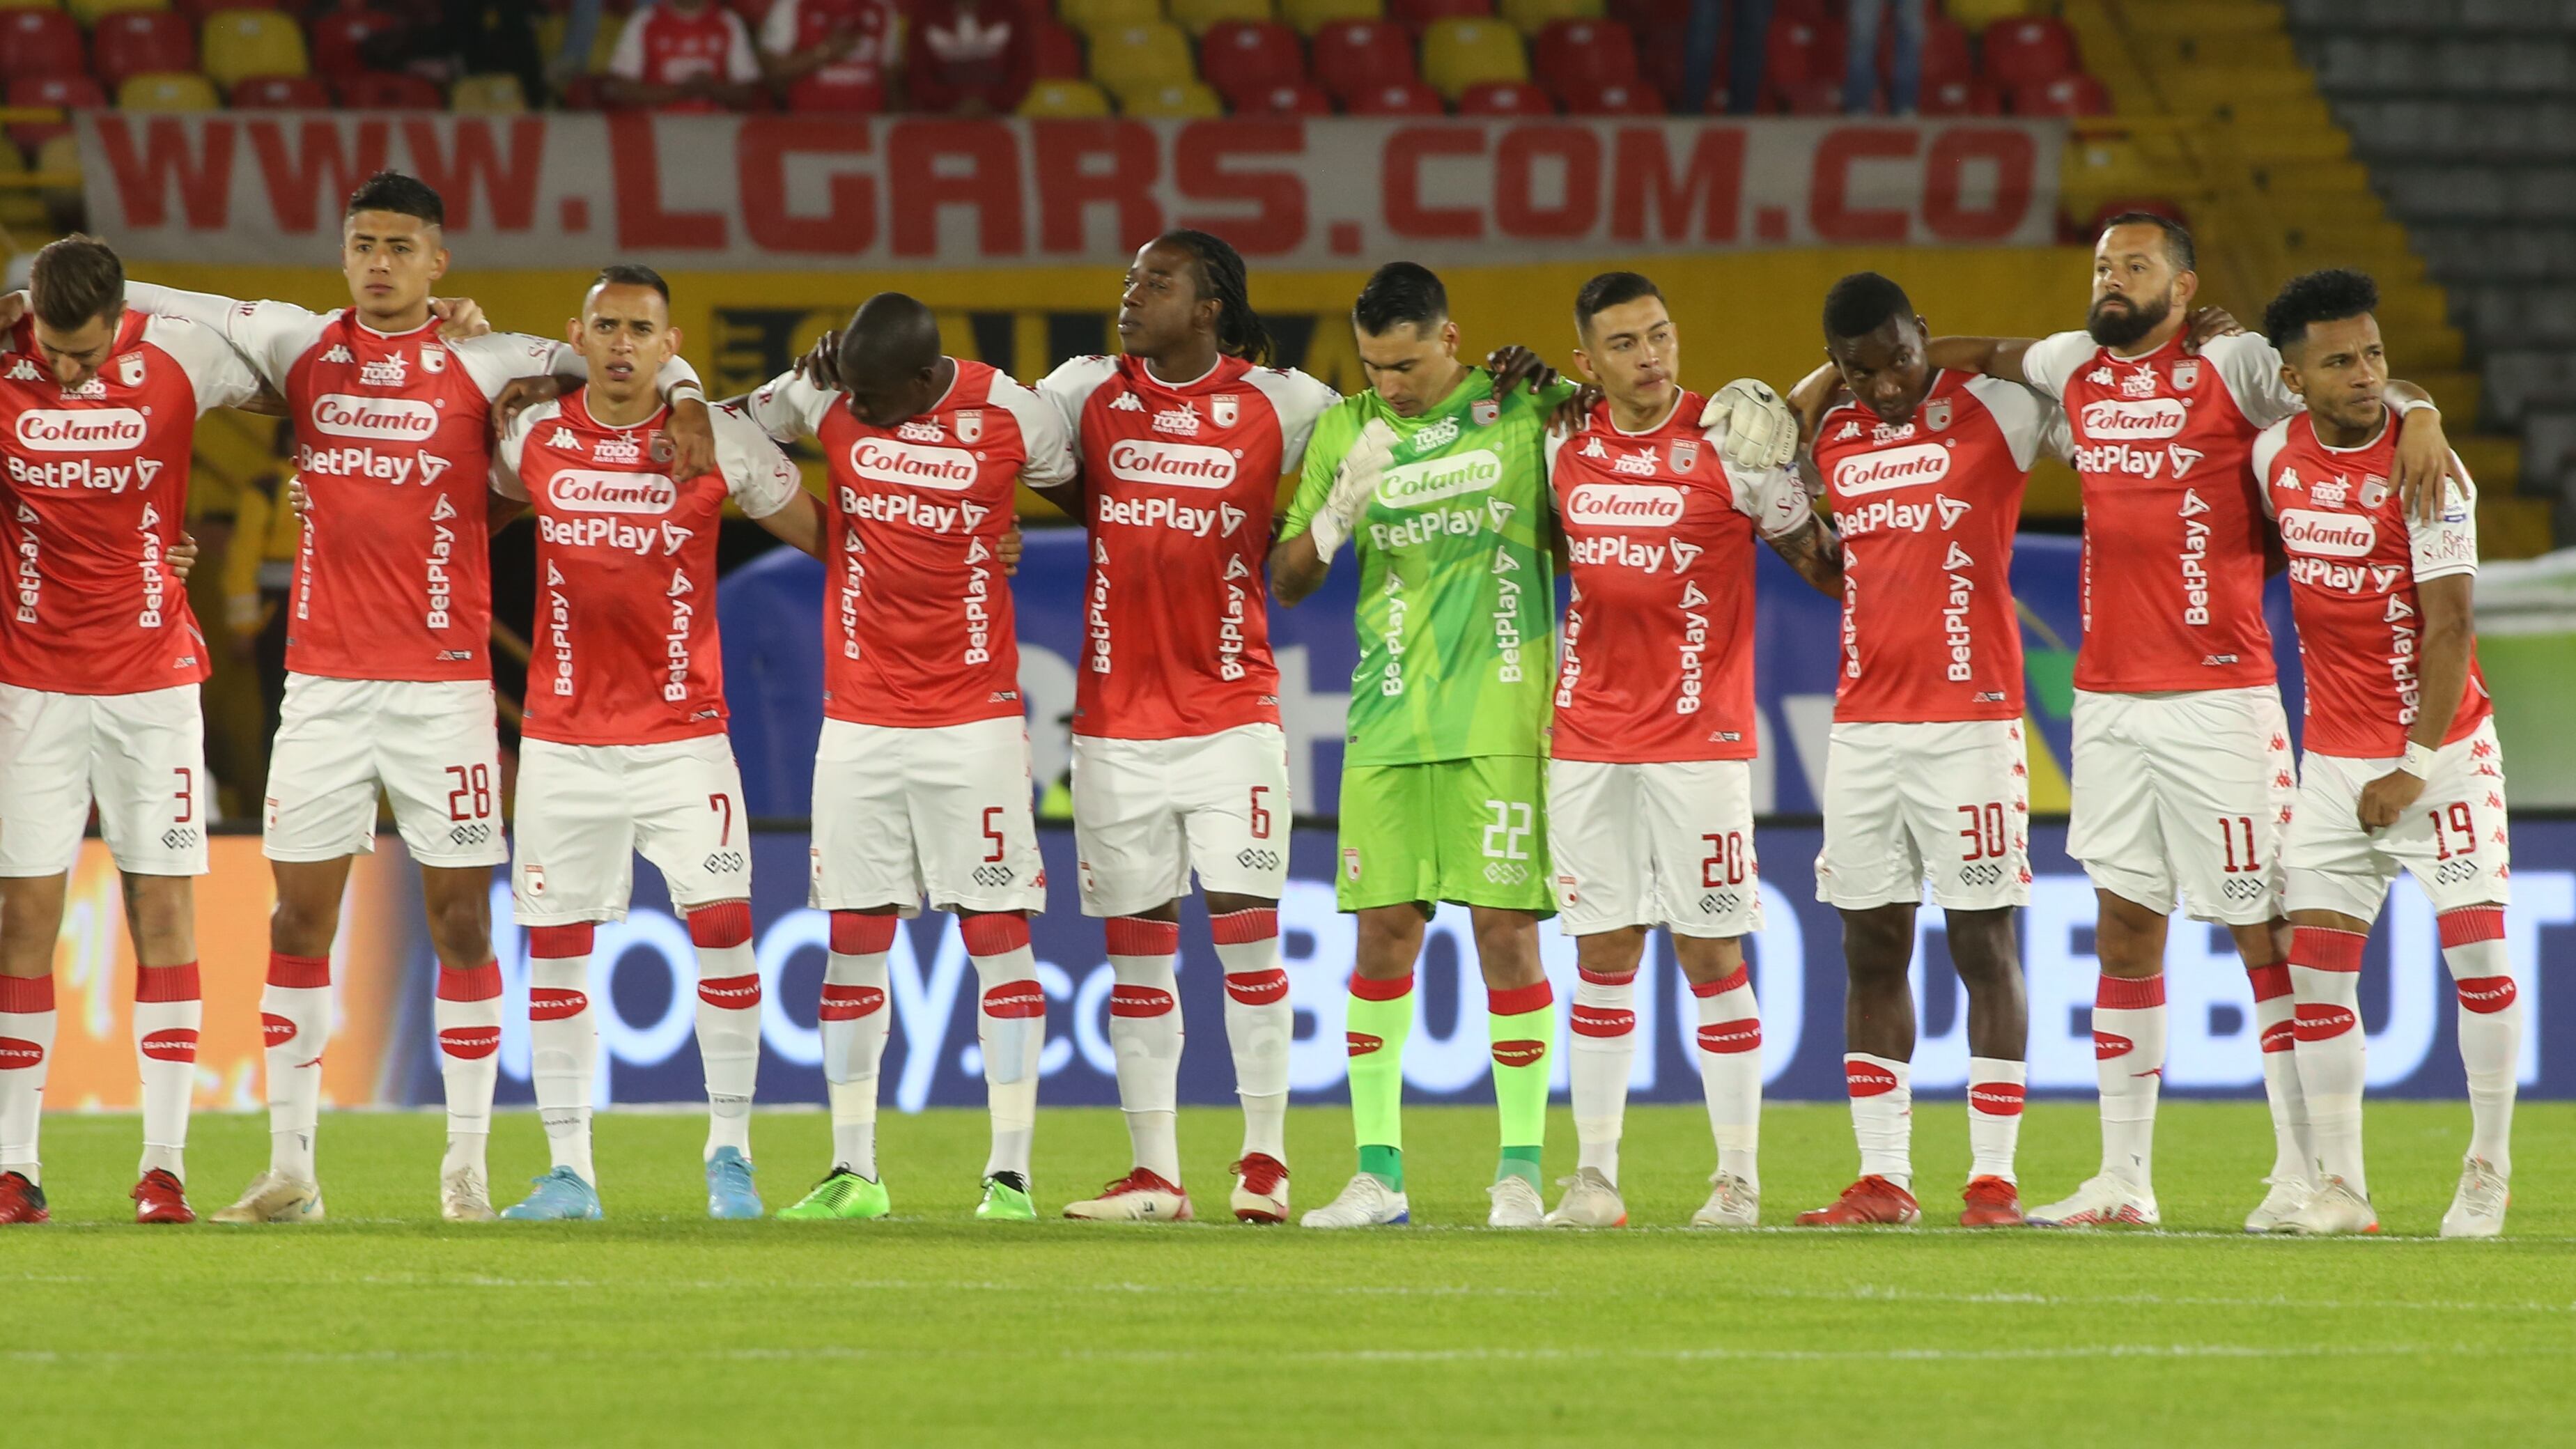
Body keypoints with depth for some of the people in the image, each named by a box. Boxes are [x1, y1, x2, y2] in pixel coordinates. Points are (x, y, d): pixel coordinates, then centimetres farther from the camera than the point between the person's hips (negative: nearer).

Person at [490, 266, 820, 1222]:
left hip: (685, 736, -2)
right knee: (555, 948, 1)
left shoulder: (722, 440, -2)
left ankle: (730, 1154, 2)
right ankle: (568, 1172, 8)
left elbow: (822, 535, 8)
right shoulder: (532, 437, 2)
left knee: (722, 925, -11)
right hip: (563, 739, 2)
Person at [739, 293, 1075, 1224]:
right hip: (858, 718, 2)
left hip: (973, 718, -2)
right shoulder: (825, 398, -1)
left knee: (997, 933, -3)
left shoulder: (1013, 419, -7)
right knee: (854, 937, 3)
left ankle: (1011, 1172, -2)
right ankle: (853, 1172, 8)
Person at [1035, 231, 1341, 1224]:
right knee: (1136, 948, 4)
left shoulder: (1278, 405, -1)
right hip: (1115, 720, 2)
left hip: (1230, 712, -2)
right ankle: (1154, 1174, 9)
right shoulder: (1087, 392, 6)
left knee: (1246, 931, -7)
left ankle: (1265, 1158, 4)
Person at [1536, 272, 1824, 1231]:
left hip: (1699, 737, -4)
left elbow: (1827, 568, -1)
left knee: (1711, 953, -3)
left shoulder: (1731, 448, -5)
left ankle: (1738, 1178, 1)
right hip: (1588, 737, 4)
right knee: (1602, 952, 4)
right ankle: (1594, 1175, 6)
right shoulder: (1566, 448, 7)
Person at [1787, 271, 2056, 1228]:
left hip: (1970, 721, -5)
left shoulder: (1995, 411, -3)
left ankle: (1994, 1177, -2)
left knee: (1985, 943, -3)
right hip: (1862, 723, 5)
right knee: (1871, 949, 5)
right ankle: (1883, 1179, 8)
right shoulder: (1831, 435, 11)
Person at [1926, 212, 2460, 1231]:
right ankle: (2123, 1177, 12)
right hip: (2108, 703, 6)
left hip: (2218, 698, -6)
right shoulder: (2074, 370, 12)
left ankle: (2304, 1171, 3)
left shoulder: (2232, 369, -5)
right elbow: (1990, 356, 31)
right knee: (2125, 930, 8)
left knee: (2261, 929, -2)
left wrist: (2418, 414, -29)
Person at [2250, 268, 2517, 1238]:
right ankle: (2339, 1187, 4)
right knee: (2316, 965, -1)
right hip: (2334, 757, 5)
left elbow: (2451, 626, -15)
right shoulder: (2276, 454, 1)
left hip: (2441, 748, -5)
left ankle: (2489, 1173, 4)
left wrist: (2416, 767, -16)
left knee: (2478, 949, -9)